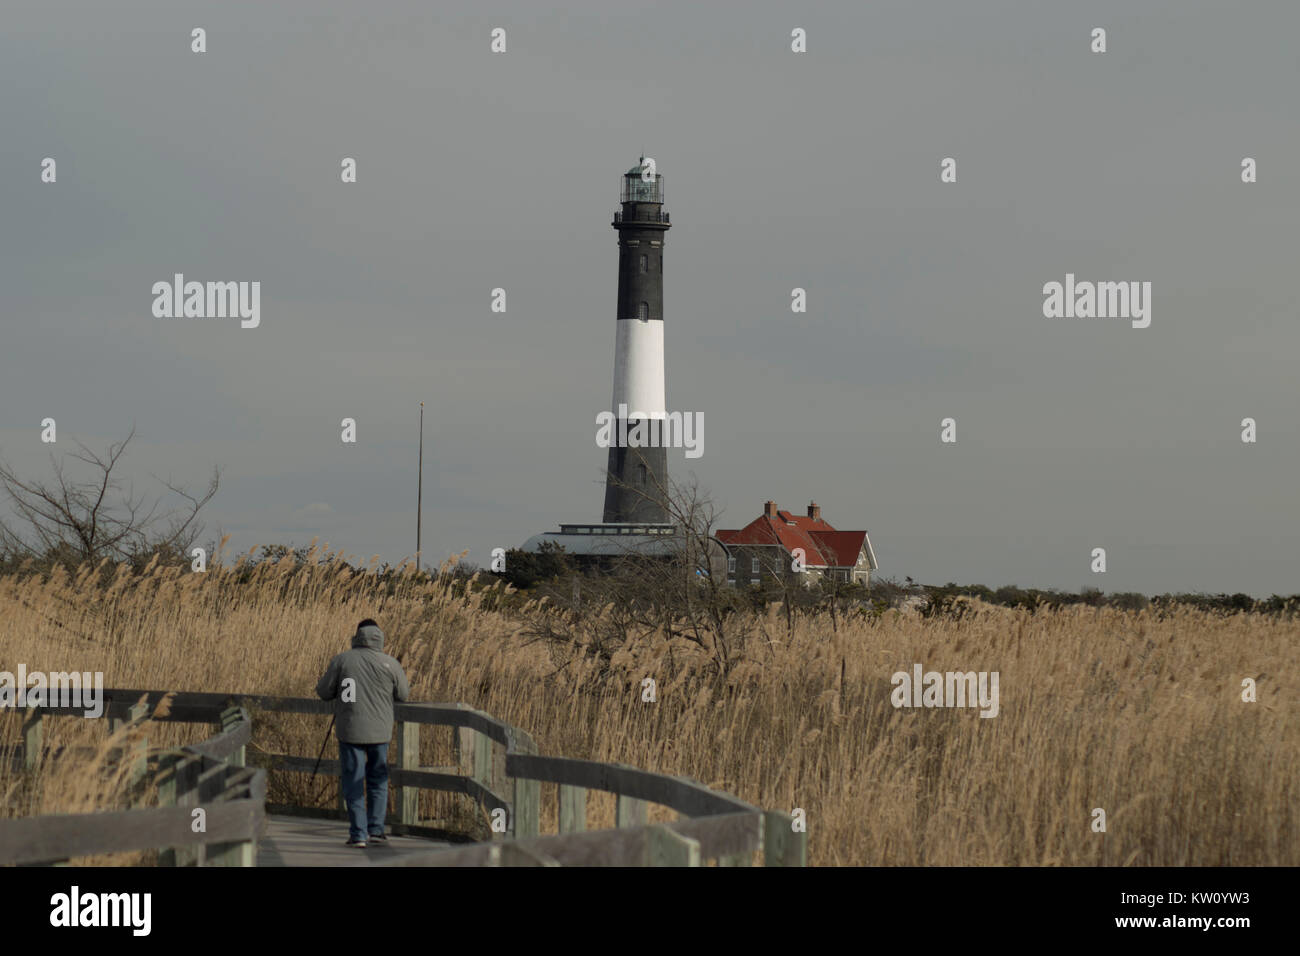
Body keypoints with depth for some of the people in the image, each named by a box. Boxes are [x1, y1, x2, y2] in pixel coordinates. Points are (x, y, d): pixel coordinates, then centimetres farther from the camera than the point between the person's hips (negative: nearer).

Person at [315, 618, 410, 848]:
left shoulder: (341, 661, -6)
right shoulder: (390, 664, -5)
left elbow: (323, 692, 0)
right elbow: (403, 694, 7)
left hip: (350, 731, -1)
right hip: (379, 732, 1)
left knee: (353, 782, 4)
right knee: (378, 780, 16)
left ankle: (358, 834, 0)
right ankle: (375, 829, 12)